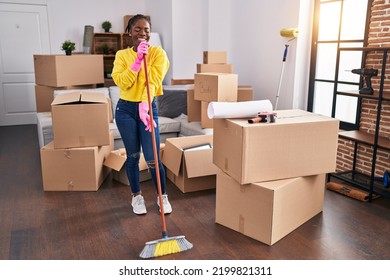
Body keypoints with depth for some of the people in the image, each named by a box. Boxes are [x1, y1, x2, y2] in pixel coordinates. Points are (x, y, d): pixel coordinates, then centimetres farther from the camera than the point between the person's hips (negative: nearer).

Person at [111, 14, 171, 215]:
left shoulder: (157, 53, -4)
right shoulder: (122, 55, 2)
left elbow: (154, 82, -18)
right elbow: (122, 82, -12)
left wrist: (144, 106, -32)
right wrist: (138, 59, -19)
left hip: (148, 109, -1)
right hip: (126, 109, 2)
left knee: (153, 158, -3)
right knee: (133, 156, 10)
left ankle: (163, 196, 19)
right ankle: (136, 196, 28)